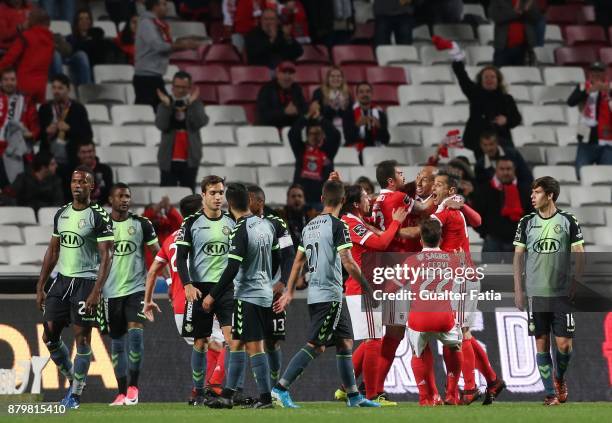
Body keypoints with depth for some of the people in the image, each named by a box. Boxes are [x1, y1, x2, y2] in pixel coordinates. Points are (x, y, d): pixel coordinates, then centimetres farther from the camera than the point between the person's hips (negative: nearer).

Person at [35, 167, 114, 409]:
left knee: (82, 337, -4)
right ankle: (72, 378, 23)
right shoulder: (61, 214, 11)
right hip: (62, 280, 6)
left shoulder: (99, 217, -9)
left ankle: (76, 394, 6)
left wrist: (96, 292, -20)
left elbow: (106, 257, -12)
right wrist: (40, 286, 14)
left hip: (86, 281, -6)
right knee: (49, 336, 3)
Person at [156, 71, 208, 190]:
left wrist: (192, 104, -22)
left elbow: (200, 122, -13)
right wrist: (166, 106, -21)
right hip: (169, 159, 0)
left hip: (189, 159, 0)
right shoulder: (164, 105, 4)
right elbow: (161, 125, -11)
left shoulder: (196, 104, 5)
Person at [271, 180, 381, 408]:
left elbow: (298, 260, 16)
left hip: (315, 294, 9)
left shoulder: (309, 226, 13)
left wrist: (289, 292, 19)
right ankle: (281, 388, -14)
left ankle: (353, 396, 16)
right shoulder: (338, 226, -11)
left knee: (345, 343, 13)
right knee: (314, 346, -9)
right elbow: (348, 263, -17)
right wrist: (367, 288, -8)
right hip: (330, 295, -9)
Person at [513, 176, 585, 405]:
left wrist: (574, 284, -5)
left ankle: (559, 377, 25)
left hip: (562, 293, -1)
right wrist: (518, 290, 2)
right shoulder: (526, 222, 4)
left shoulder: (568, 221, 0)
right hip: (535, 293, 1)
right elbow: (518, 256, 7)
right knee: (541, 343, 0)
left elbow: (579, 255, 3)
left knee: (564, 344, -4)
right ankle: (550, 392, 8)